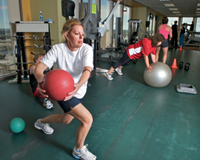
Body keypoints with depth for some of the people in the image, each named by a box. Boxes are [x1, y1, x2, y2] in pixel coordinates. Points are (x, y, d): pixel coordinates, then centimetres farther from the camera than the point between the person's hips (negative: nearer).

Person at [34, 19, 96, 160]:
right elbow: (40, 67, -21)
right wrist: (41, 81, -43)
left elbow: (87, 70, -31)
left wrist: (78, 85, -51)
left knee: (66, 120, 26)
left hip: (79, 92, 5)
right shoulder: (58, 49, -19)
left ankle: (42, 122, 57)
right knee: (88, 119, -14)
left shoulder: (86, 49, -17)